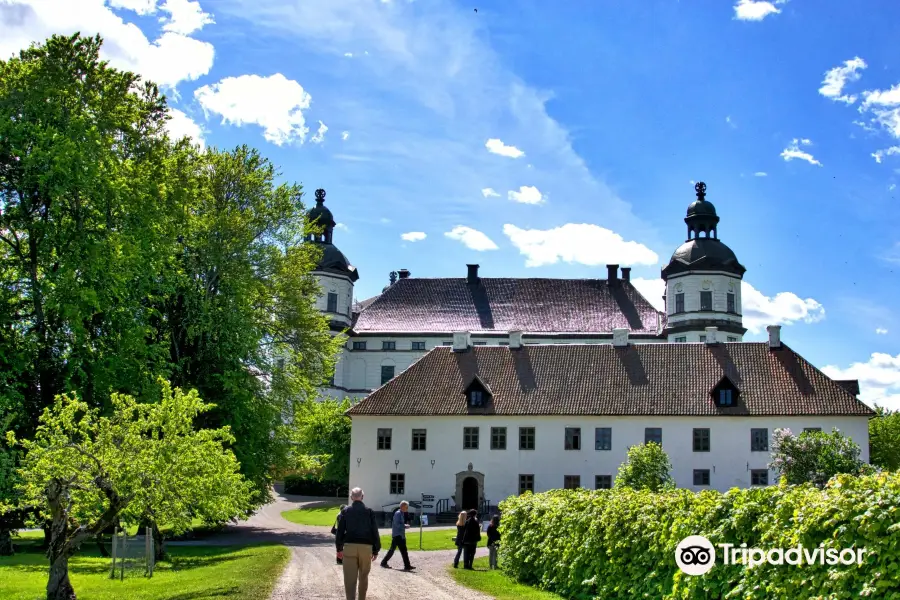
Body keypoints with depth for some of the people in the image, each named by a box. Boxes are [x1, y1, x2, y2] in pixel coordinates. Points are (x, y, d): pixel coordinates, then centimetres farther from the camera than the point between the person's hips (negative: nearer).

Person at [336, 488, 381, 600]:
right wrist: (376, 550, 8)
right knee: (363, 577, 16)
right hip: (366, 547, 1)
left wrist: (339, 548, 10)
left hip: (349, 546, -1)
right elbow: (375, 532, 2)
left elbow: (340, 531, 3)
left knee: (350, 578, -3)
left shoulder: (346, 511, 3)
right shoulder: (369, 512, 3)